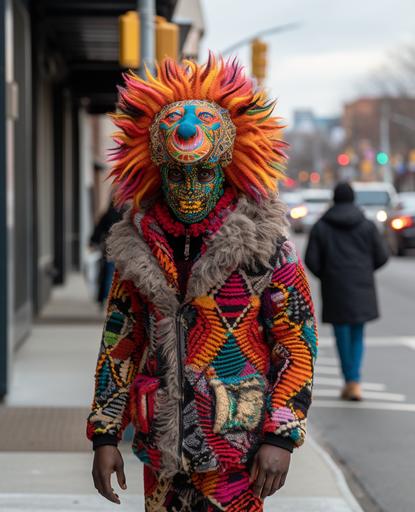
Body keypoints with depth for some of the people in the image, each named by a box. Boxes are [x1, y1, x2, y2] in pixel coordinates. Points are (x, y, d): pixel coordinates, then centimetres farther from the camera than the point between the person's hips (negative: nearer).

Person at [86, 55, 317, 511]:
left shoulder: (265, 247, -6)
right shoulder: (137, 247, 5)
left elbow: (299, 346, -5)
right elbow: (118, 345, 10)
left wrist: (281, 437, -12)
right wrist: (105, 435, 6)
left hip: (235, 452, -3)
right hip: (161, 449, 4)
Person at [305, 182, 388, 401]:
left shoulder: (320, 227, -2)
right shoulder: (367, 226, 0)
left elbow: (311, 260, -6)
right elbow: (381, 256, 0)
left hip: (335, 290, -1)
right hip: (362, 288, 1)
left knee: (342, 335, 11)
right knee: (357, 335, 9)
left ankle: (349, 380, 14)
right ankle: (355, 382, -7)